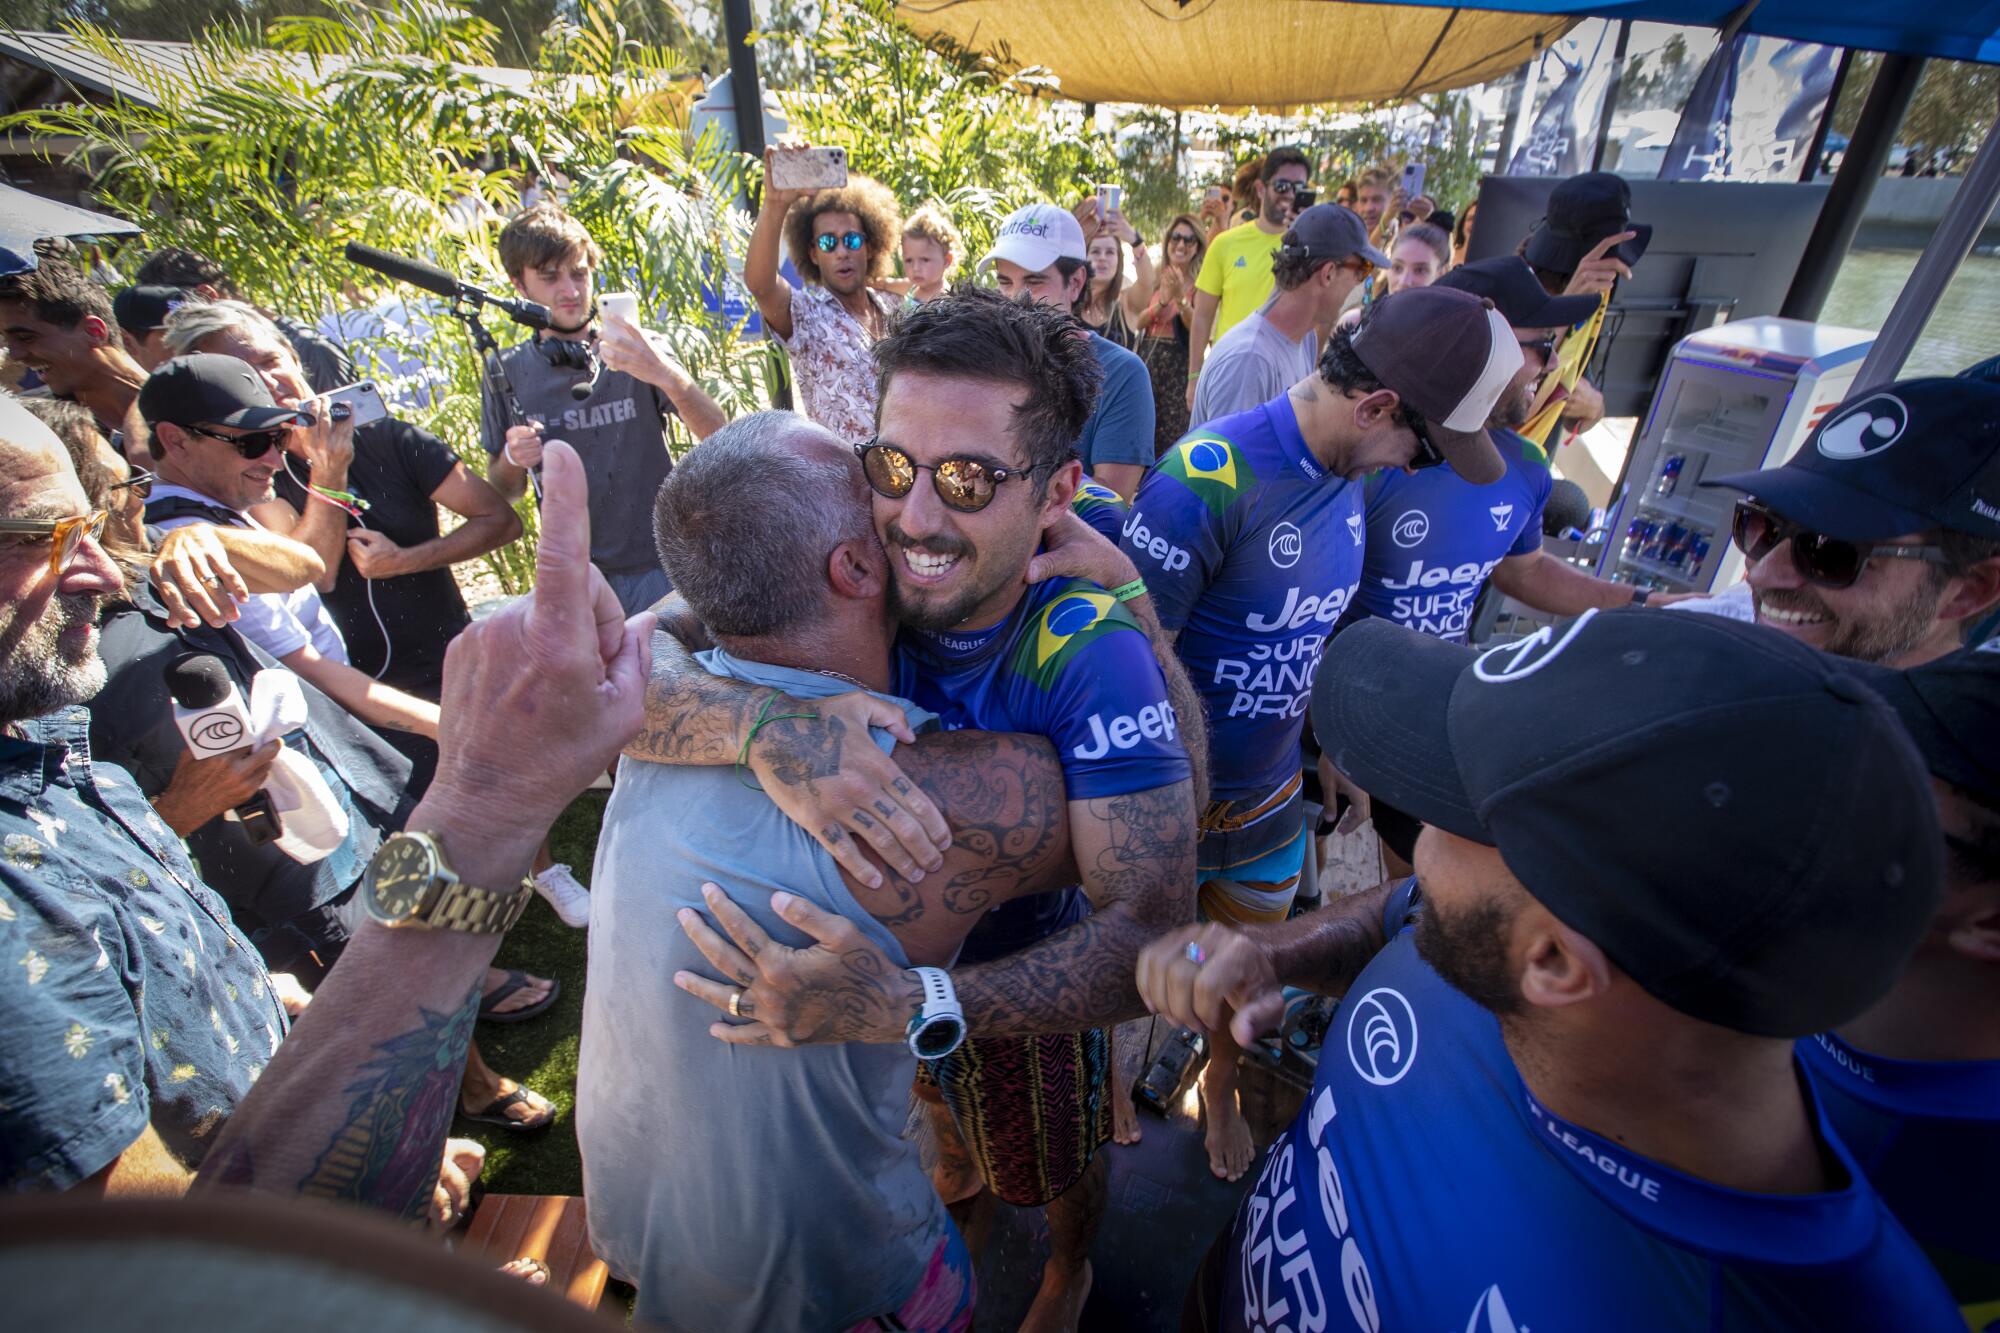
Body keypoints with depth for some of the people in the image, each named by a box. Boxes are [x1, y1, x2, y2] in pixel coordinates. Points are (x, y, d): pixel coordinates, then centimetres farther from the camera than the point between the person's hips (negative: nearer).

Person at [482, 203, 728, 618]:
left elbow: (715, 435, -19)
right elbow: (503, 493, 11)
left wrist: (665, 374, -37)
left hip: (658, 568, -2)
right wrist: (512, 458, -12)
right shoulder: (507, 373, 3)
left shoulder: (637, 352, -5)